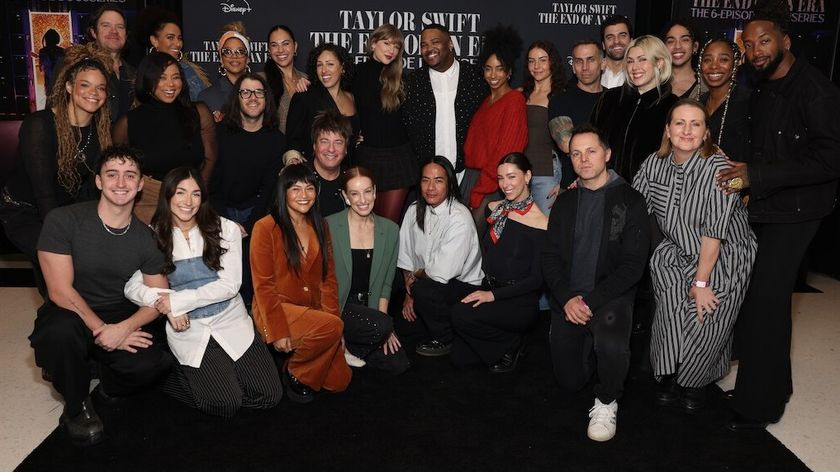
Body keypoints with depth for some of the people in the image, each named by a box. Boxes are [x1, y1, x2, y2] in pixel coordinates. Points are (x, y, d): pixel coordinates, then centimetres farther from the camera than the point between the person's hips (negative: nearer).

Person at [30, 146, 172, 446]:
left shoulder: (145, 237, -2)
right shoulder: (63, 221, -12)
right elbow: (60, 290, -15)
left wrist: (125, 327, -20)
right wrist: (101, 330, -23)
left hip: (122, 320, 2)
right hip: (71, 315, -2)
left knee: (155, 362, -26)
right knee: (61, 331, -38)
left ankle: (109, 387, 11)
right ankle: (77, 407, -7)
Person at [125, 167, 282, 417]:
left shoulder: (226, 229, -2)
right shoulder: (153, 237, 0)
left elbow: (230, 284, -8)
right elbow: (132, 286, -6)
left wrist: (178, 300, -13)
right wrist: (167, 308, -22)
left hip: (231, 320, 2)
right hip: (188, 328, -2)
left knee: (269, 394, -8)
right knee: (226, 403, -16)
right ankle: (178, 375, 13)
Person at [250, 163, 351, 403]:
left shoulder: (320, 227, 11)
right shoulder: (266, 228, -8)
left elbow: (328, 278, 9)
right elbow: (263, 285, -10)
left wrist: (333, 317, -4)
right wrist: (278, 332, -16)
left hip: (313, 312, 6)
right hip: (277, 310, -6)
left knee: (339, 381, -3)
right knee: (331, 326, -32)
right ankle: (293, 373, -7)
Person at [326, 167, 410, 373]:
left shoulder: (390, 230, 3)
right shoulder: (329, 227, -11)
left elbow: (386, 282, 7)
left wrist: (383, 329, -3)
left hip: (370, 309, 5)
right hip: (336, 308, -5)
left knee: (398, 364, -9)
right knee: (381, 325, -30)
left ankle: (351, 345, 15)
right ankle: (342, 346, -1)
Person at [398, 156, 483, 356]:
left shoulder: (460, 218, -23)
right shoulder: (414, 211, -1)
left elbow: (442, 273, -25)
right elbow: (405, 257, 2)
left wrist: (415, 276, -8)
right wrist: (408, 293, -5)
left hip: (464, 287, -7)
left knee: (423, 289, -31)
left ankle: (444, 340, -6)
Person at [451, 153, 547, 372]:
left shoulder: (540, 223, -11)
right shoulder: (494, 209, 6)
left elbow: (537, 279, -12)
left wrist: (494, 295, -18)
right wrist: (483, 291, 0)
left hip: (520, 303, -6)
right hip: (488, 292, 6)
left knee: (461, 314, -28)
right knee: (460, 357, -7)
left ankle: (511, 345, -3)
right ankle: (505, 340, 20)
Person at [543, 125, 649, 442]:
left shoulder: (630, 201, -4)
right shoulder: (565, 201, 9)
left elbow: (633, 265, -11)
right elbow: (550, 257, 3)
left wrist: (591, 301, -19)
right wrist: (567, 298, -14)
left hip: (611, 296, -4)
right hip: (567, 299, 4)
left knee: (612, 347, -35)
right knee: (569, 380, 7)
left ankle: (606, 403, -6)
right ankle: (592, 347, 39)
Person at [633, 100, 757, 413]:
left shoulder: (718, 169, -21)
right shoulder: (654, 164, -5)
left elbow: (714, 233, -20)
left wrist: (701, 282, -17)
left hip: (724, 258, -3)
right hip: (676, 253, 3)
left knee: (705, 322, -11)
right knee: (673, 313, -17)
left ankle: (696, 382, 19)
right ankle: (671, 377, 9)